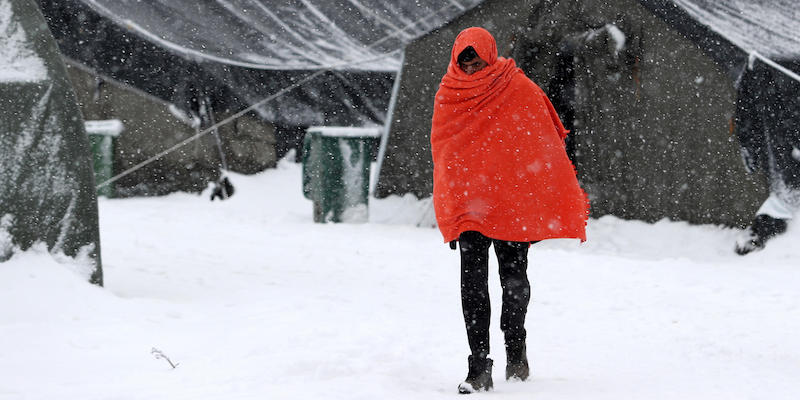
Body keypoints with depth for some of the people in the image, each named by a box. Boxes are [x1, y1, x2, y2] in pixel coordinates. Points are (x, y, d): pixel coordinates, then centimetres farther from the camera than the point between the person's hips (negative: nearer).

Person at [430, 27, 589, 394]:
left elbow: (545, 145, 0)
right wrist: (449, 213, 5)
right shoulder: (449, 97, 3)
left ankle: (515, 348, 29)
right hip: (469, 205, 1)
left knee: (514, 279, 6)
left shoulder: (520, 89, -4)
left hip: (514, 201, -1)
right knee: (473, 282, -8)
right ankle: (478, 368, -9)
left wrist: (566, 201, -1)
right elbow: (443, 154, 10)